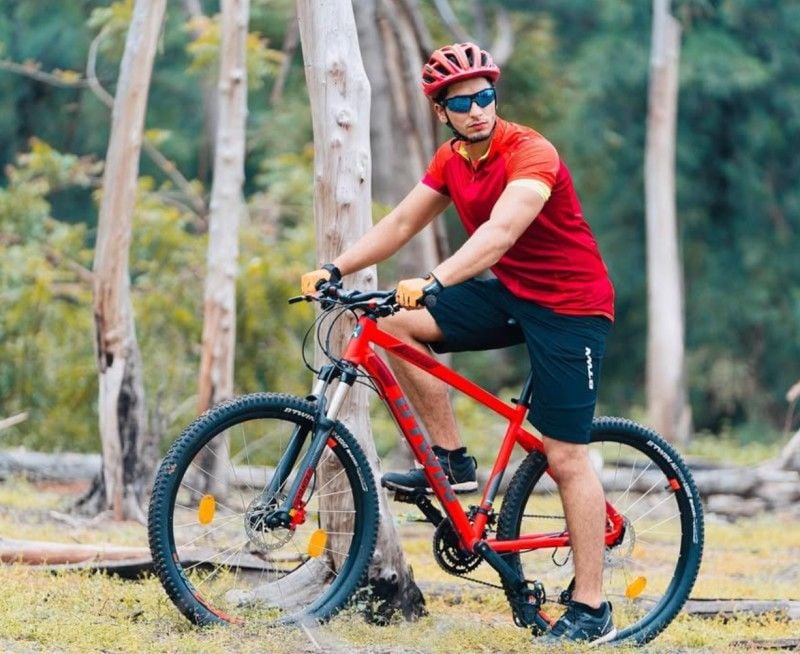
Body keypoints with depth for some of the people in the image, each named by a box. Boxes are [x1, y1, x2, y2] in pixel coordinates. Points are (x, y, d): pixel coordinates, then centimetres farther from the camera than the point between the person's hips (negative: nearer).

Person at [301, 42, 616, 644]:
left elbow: (501, 230, -38)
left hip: (569, 305, -7)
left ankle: (591, 612, -1)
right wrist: (335, 269, -11)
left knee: (566, 458, -8)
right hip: (510, 294, 7)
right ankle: (452, 460, 0)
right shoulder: (452, 160, 3)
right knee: (396, 324, -10)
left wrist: (433, 282, -51)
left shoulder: (529, 154, -23)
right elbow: (401, 222, 3)